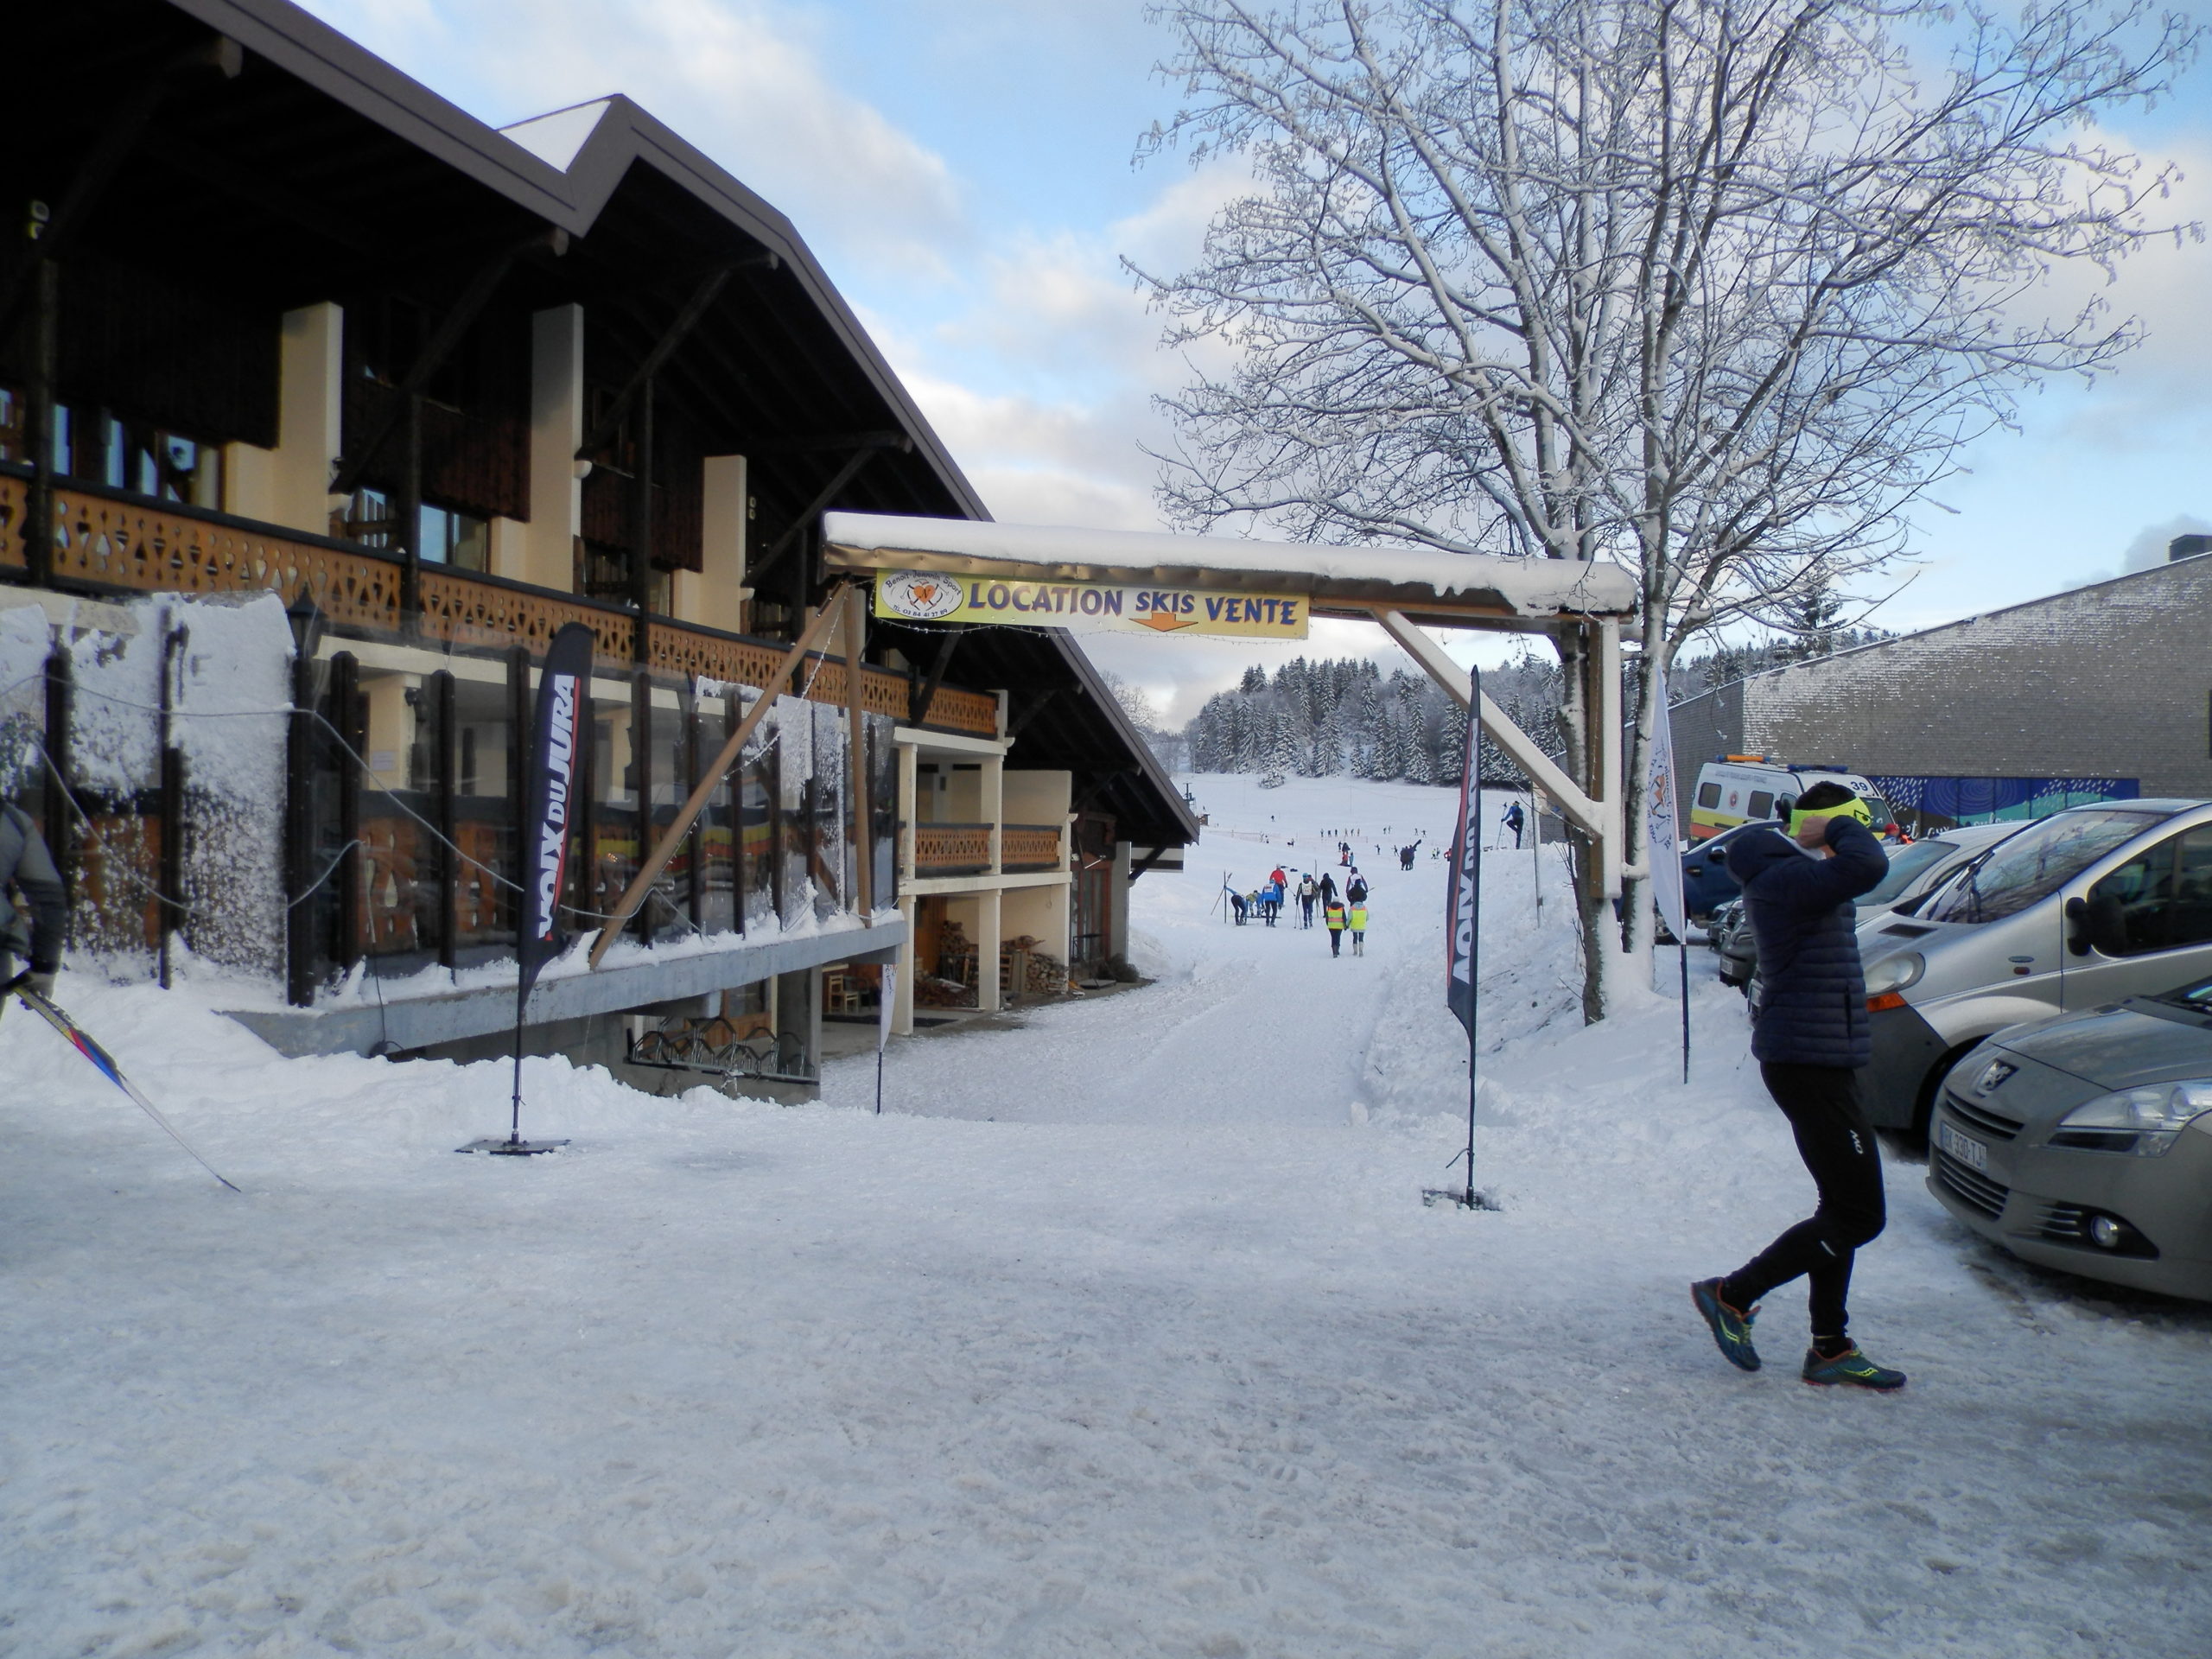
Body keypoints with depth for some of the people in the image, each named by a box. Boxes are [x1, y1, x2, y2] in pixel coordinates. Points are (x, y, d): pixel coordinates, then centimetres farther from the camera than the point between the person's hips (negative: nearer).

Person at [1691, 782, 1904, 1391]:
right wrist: (1839, 825, -17)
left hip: (1816, 1061, 11)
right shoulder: (1787, 878, -19)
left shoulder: (1790, 877, 14)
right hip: (1810, 1064, -11)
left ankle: (1830, 1350, 24)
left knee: (1842, 1207, 16)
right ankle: (1732, 1296, 5)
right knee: (1858, 1215, -5)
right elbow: (1868, 866, -37)